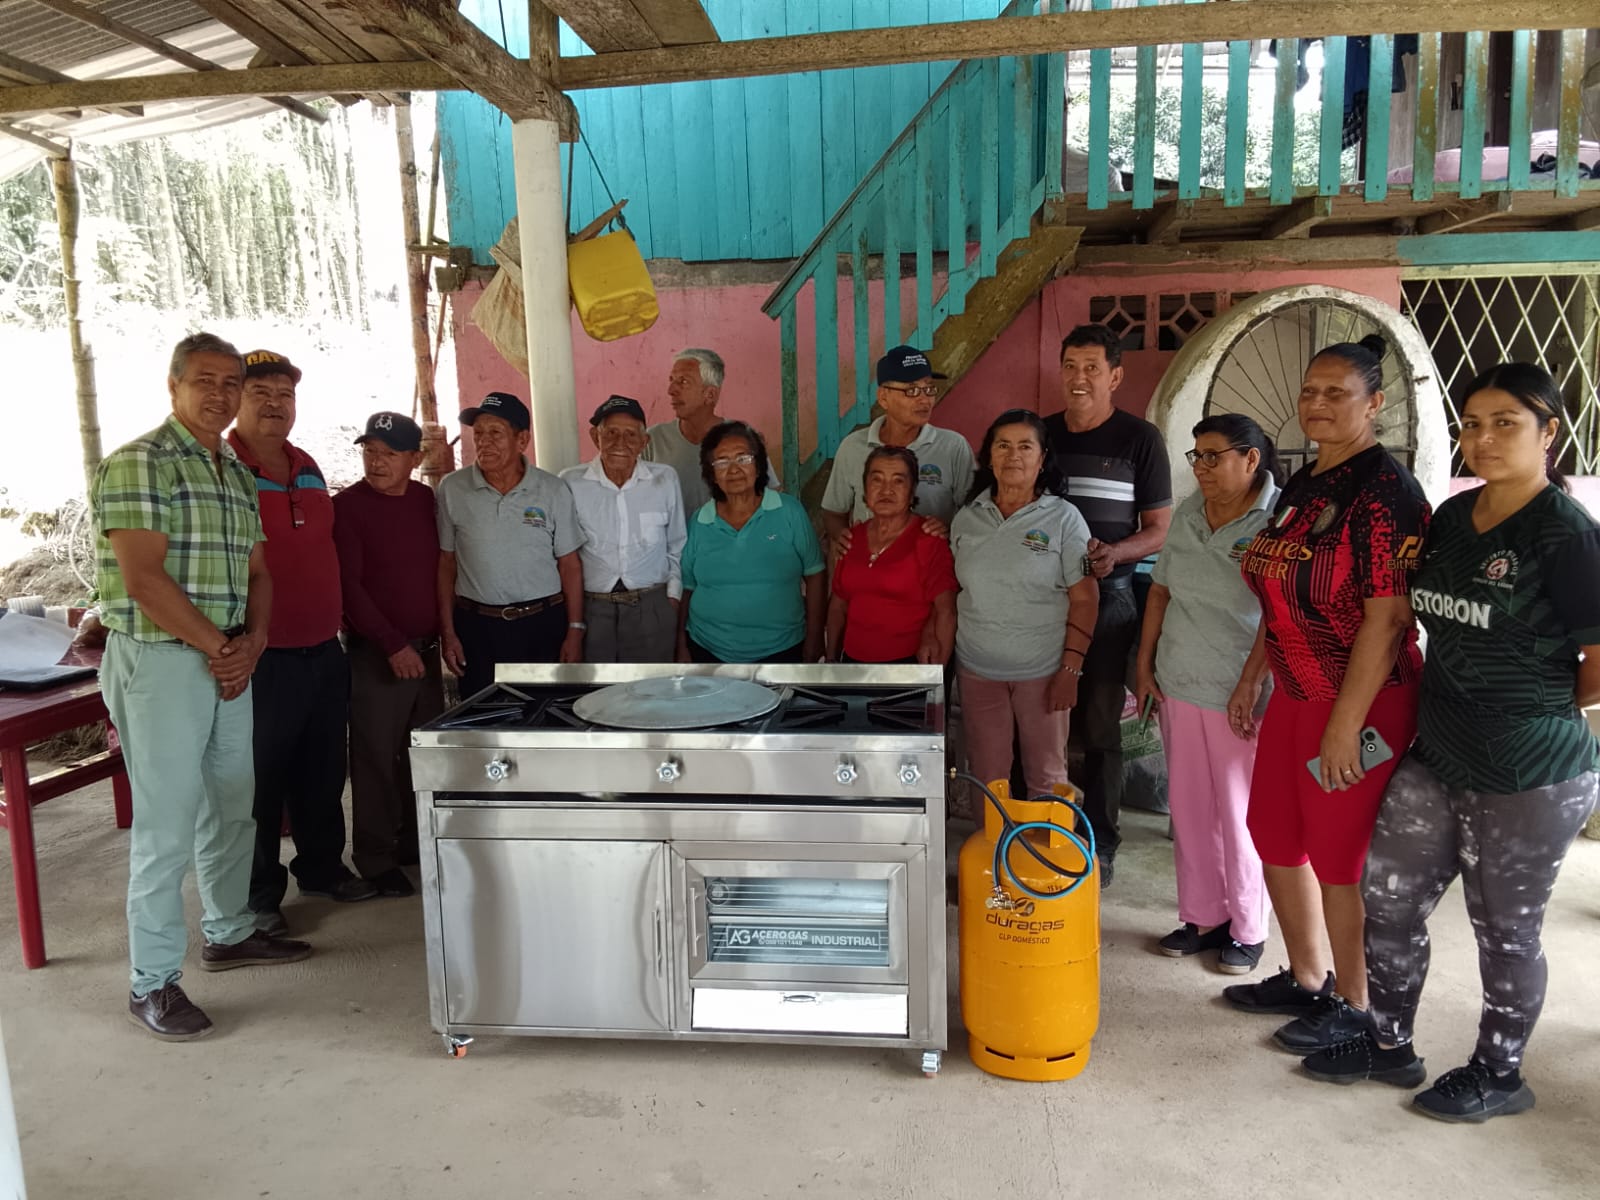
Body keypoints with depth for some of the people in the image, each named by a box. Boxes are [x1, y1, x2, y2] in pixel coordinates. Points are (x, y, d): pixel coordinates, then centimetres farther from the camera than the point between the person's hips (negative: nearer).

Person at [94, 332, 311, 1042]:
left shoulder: (237, 474, 15)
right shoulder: (139, 463, -10)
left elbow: (257, 571, 15)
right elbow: (143, 577, -18)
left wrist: (253, 641, -2)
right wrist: (219, 647, -13)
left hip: (228, 662, 8)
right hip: (159, 661, -8)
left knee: (233, 803, 16)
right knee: (167, 823, -3)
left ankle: (228, 932, 34)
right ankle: (152, 983, 9)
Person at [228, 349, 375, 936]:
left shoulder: (308, 468, 12)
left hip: (325, 652, 7)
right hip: (264, 660, -7)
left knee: (323, 775, 18)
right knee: (260, 780, 6)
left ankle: (322, 867, 35)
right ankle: (259, 894, 20)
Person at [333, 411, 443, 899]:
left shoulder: (426, 500, 7)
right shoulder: (346, 506, -7)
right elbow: (347, 585, -11)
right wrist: (392, 644, -15)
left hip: (425, 648, 5)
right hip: (375, 653, -5)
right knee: (376, 757, 0)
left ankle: (416, 842, 27)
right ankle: (375, 858, 12)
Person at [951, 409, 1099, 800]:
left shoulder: (1063, 518, -5)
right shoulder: (966, 518, 6)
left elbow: (1084, 599, -6)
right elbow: (952, 592, 11)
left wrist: (1071, 668, -11)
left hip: (1042, 672, -3)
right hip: (977, 670, 3)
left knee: (1047, 775, 9)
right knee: (987, 775, 12)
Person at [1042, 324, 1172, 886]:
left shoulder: (1139, 439, 0)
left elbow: (1160, 528, 0)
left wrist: (1114, 553, -18)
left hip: (1106, 595, -3)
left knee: (1099, 727, 4)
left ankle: (1101, 843, 17)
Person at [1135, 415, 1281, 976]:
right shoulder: (1187, 515, 6)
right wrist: (1145, 667, 13)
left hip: (1242, 696, -6)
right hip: (1179, 685, 6)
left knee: (1241, 816, 7)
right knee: (1189, 809, 14)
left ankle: (1247, 929, 25)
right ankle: (1202, 916, 30)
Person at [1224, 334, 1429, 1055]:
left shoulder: (1384, 489, -16)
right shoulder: (1304, 485, 11)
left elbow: (1387, 617, -21)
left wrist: (1346, 723, -23)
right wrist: (1251, 678, 18)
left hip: (1359, 702, -9)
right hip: (1294, 696, 9)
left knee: (1341, 858, 4)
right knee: (1275, 838, 16)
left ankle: (1352, 1005, 24)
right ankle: (1306, 979, 35)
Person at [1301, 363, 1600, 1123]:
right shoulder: (1452, 517, 6)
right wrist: (1449, 703, 7)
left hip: (1529, 779, -7)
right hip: (1435, 758, 7)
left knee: (1505, 929, 10)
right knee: (1387, 897, 12)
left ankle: (1498, 1075, 33)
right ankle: (1389, 1045, 32)